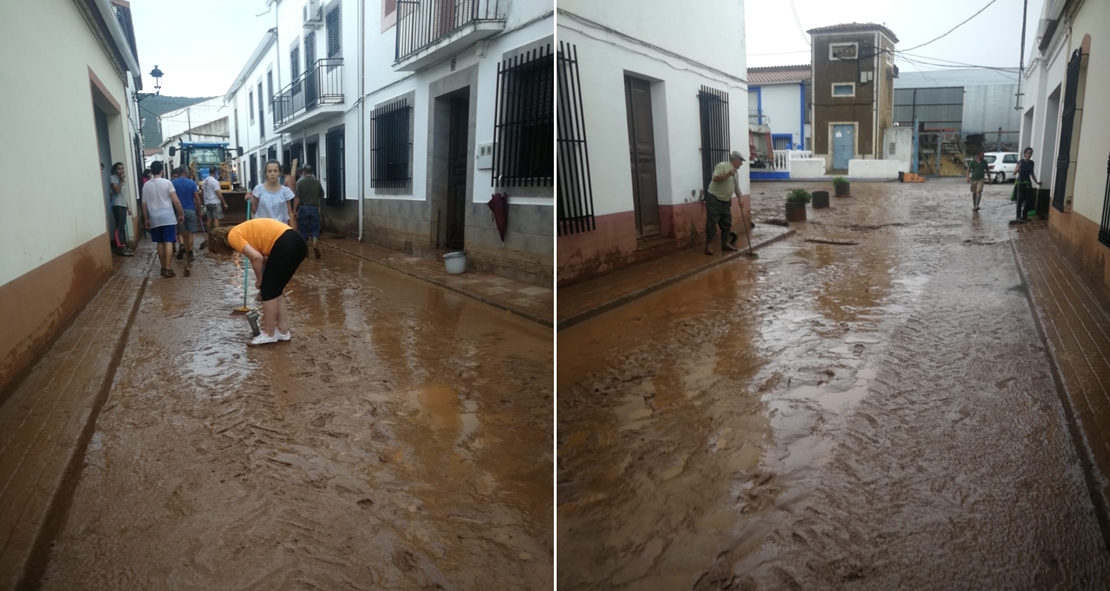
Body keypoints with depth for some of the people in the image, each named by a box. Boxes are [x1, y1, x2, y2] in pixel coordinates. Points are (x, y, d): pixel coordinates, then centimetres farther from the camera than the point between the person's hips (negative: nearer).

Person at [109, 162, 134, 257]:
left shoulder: (121, 179, 20)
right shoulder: (112, 178, -2)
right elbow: (117, 190, -15)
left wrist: (128, 207, 17)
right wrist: (122, 180, -9)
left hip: (123, 205, 8)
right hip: (117, 205, -8)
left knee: (122, 227, 8)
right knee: (120, 226, -12)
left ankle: (124, 246, 9)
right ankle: (121, 248, -16)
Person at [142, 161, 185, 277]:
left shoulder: (146, 185, 7)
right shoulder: (167, 182, -4)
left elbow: (144, 204, 10)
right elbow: (176, 201, -9)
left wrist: (146, 219, 19)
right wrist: (181, 214, 1)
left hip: (154, 219, 4)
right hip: (168, 217, -4)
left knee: (160, 243, 11)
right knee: (168, 242, -5)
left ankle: (164, 267, 16)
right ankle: (168, 268, -11)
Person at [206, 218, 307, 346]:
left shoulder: (233, 236, 1)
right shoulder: (243, 232, 27)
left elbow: (256, 257, -12)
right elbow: (264, 257, 29)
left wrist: (259, 280, 4)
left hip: (285, 245, -9)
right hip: (297, 243, 9)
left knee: (268, 290, 5)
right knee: (276, 289, 20)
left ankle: (269, 334, 16)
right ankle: (283, 330, 26)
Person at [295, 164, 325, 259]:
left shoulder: (300, 182, -8)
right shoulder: (317, 181, -1)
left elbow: (297, 198, -12)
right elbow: (322, 196, 9)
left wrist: (294, 210, -8)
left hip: (303, 208, -1)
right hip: (314, 208, 1)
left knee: (303, 230, 9)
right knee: (315, 229, 6)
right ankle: (315, 245, -18)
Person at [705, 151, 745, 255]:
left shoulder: (735, 172, 15)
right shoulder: (722, 166, -12)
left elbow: (737, 188, 17)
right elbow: (715, 178, -26)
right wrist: (728, 174, -29)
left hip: (726, 201, 9)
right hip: (714, 199, -9)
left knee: (727, 223, 10)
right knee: (712, 223, -8)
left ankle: (725, 243, 19)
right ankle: (709, 245, -4)